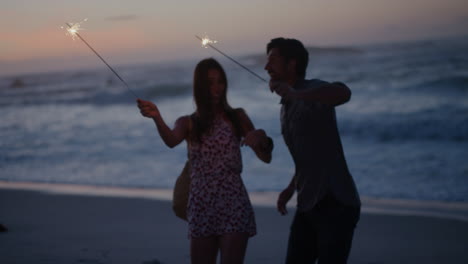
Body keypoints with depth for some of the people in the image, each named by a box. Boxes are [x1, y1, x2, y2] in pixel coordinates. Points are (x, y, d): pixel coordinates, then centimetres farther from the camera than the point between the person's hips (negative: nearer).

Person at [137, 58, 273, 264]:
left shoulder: (237, 118, 7)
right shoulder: (188, 123, 9)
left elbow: (266, 158, 3)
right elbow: (171, 141, -15)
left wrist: (260, 137, -20)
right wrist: (157, 118, -36)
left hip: (233, 206, -2)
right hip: (201, 209, 2)